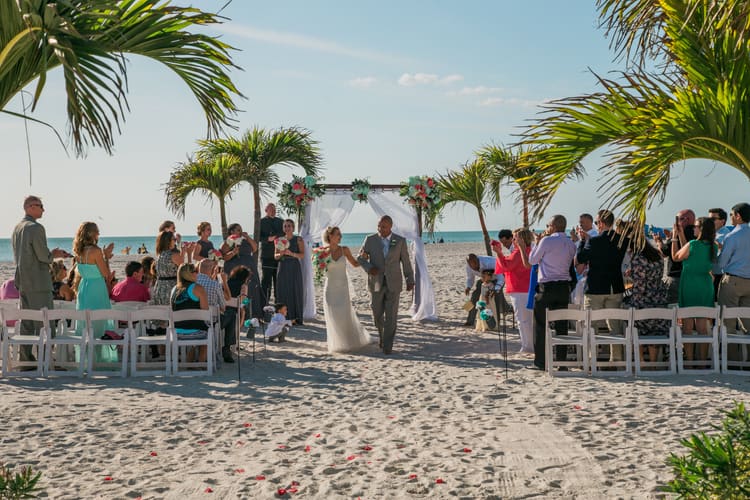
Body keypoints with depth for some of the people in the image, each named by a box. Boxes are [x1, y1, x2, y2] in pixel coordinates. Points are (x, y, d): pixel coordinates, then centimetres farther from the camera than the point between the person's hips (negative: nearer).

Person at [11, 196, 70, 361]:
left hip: (22, 281, 9)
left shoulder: (17, 228, 14)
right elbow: (44, 256, -18)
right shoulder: (36, 228, -15)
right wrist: (55, 255, 4)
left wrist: (52, 254, 16)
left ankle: (25, 358, 17)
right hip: (38, 282, -9)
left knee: (26, 321, 13)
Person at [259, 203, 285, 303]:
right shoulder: (261, 222, 3)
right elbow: (258, 237, -4)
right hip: (267, 255, -4)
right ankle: (264, 300, 0)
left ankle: (278, 300, 12)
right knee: (267, 278, -4)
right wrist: (268, 239, -19)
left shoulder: (280, 221, 16)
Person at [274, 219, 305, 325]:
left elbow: (302, 255, -7)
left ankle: (294, 318, 2)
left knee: (295, 291, -3)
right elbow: (275, 256, 10)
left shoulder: (298, 240, 0)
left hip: (294, 268, -3)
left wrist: (291, 253, -22)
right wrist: (281, 253, -11)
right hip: (282, 268, 3)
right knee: (282, 291, -1)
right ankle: (285, 317, 5)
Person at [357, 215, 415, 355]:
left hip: (393, 283, -1)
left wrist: (410, 281, 11)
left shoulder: (400, 241, -3)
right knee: (377, 315, 9)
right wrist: (369, 268, -16)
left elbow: (406, 262, 6)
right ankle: (383, 334, 38)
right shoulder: (370, 240, -4)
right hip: (376, 283, 1)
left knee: (391, 315, -7)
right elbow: (360, 258, 4)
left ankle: (387, 345, 2)